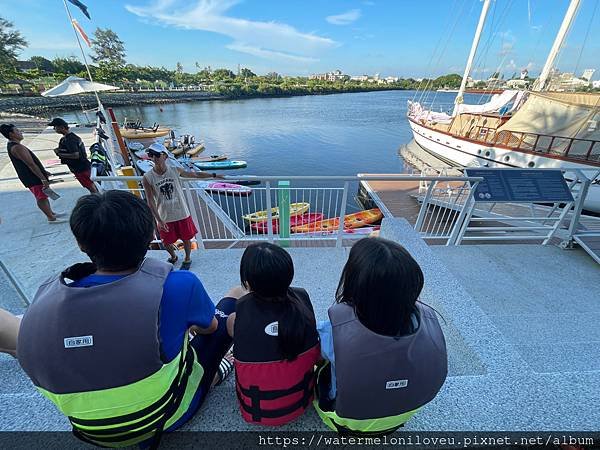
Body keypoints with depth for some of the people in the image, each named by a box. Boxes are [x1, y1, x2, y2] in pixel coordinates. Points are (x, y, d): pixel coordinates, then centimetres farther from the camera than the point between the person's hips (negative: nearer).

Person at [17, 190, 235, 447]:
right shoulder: (174, 286, -34)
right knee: (230, 305, 6)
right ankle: (211, 373, 25)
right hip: (167, 413, -4)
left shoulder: (45, 295, -20)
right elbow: (210, 327, -10)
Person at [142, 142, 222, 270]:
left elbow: (196, 174, 5)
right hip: (164, 217, 0)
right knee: (166, 242, 16)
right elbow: (150, 201, -11)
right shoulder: (147, 178, -13)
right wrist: (159, 220, -15)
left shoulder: (175, 170, -9)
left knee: (186, 239, 14)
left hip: (182, 213, 0)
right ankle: (173, 257, 49)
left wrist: (214, 175, 7)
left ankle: (187, 258, 41)